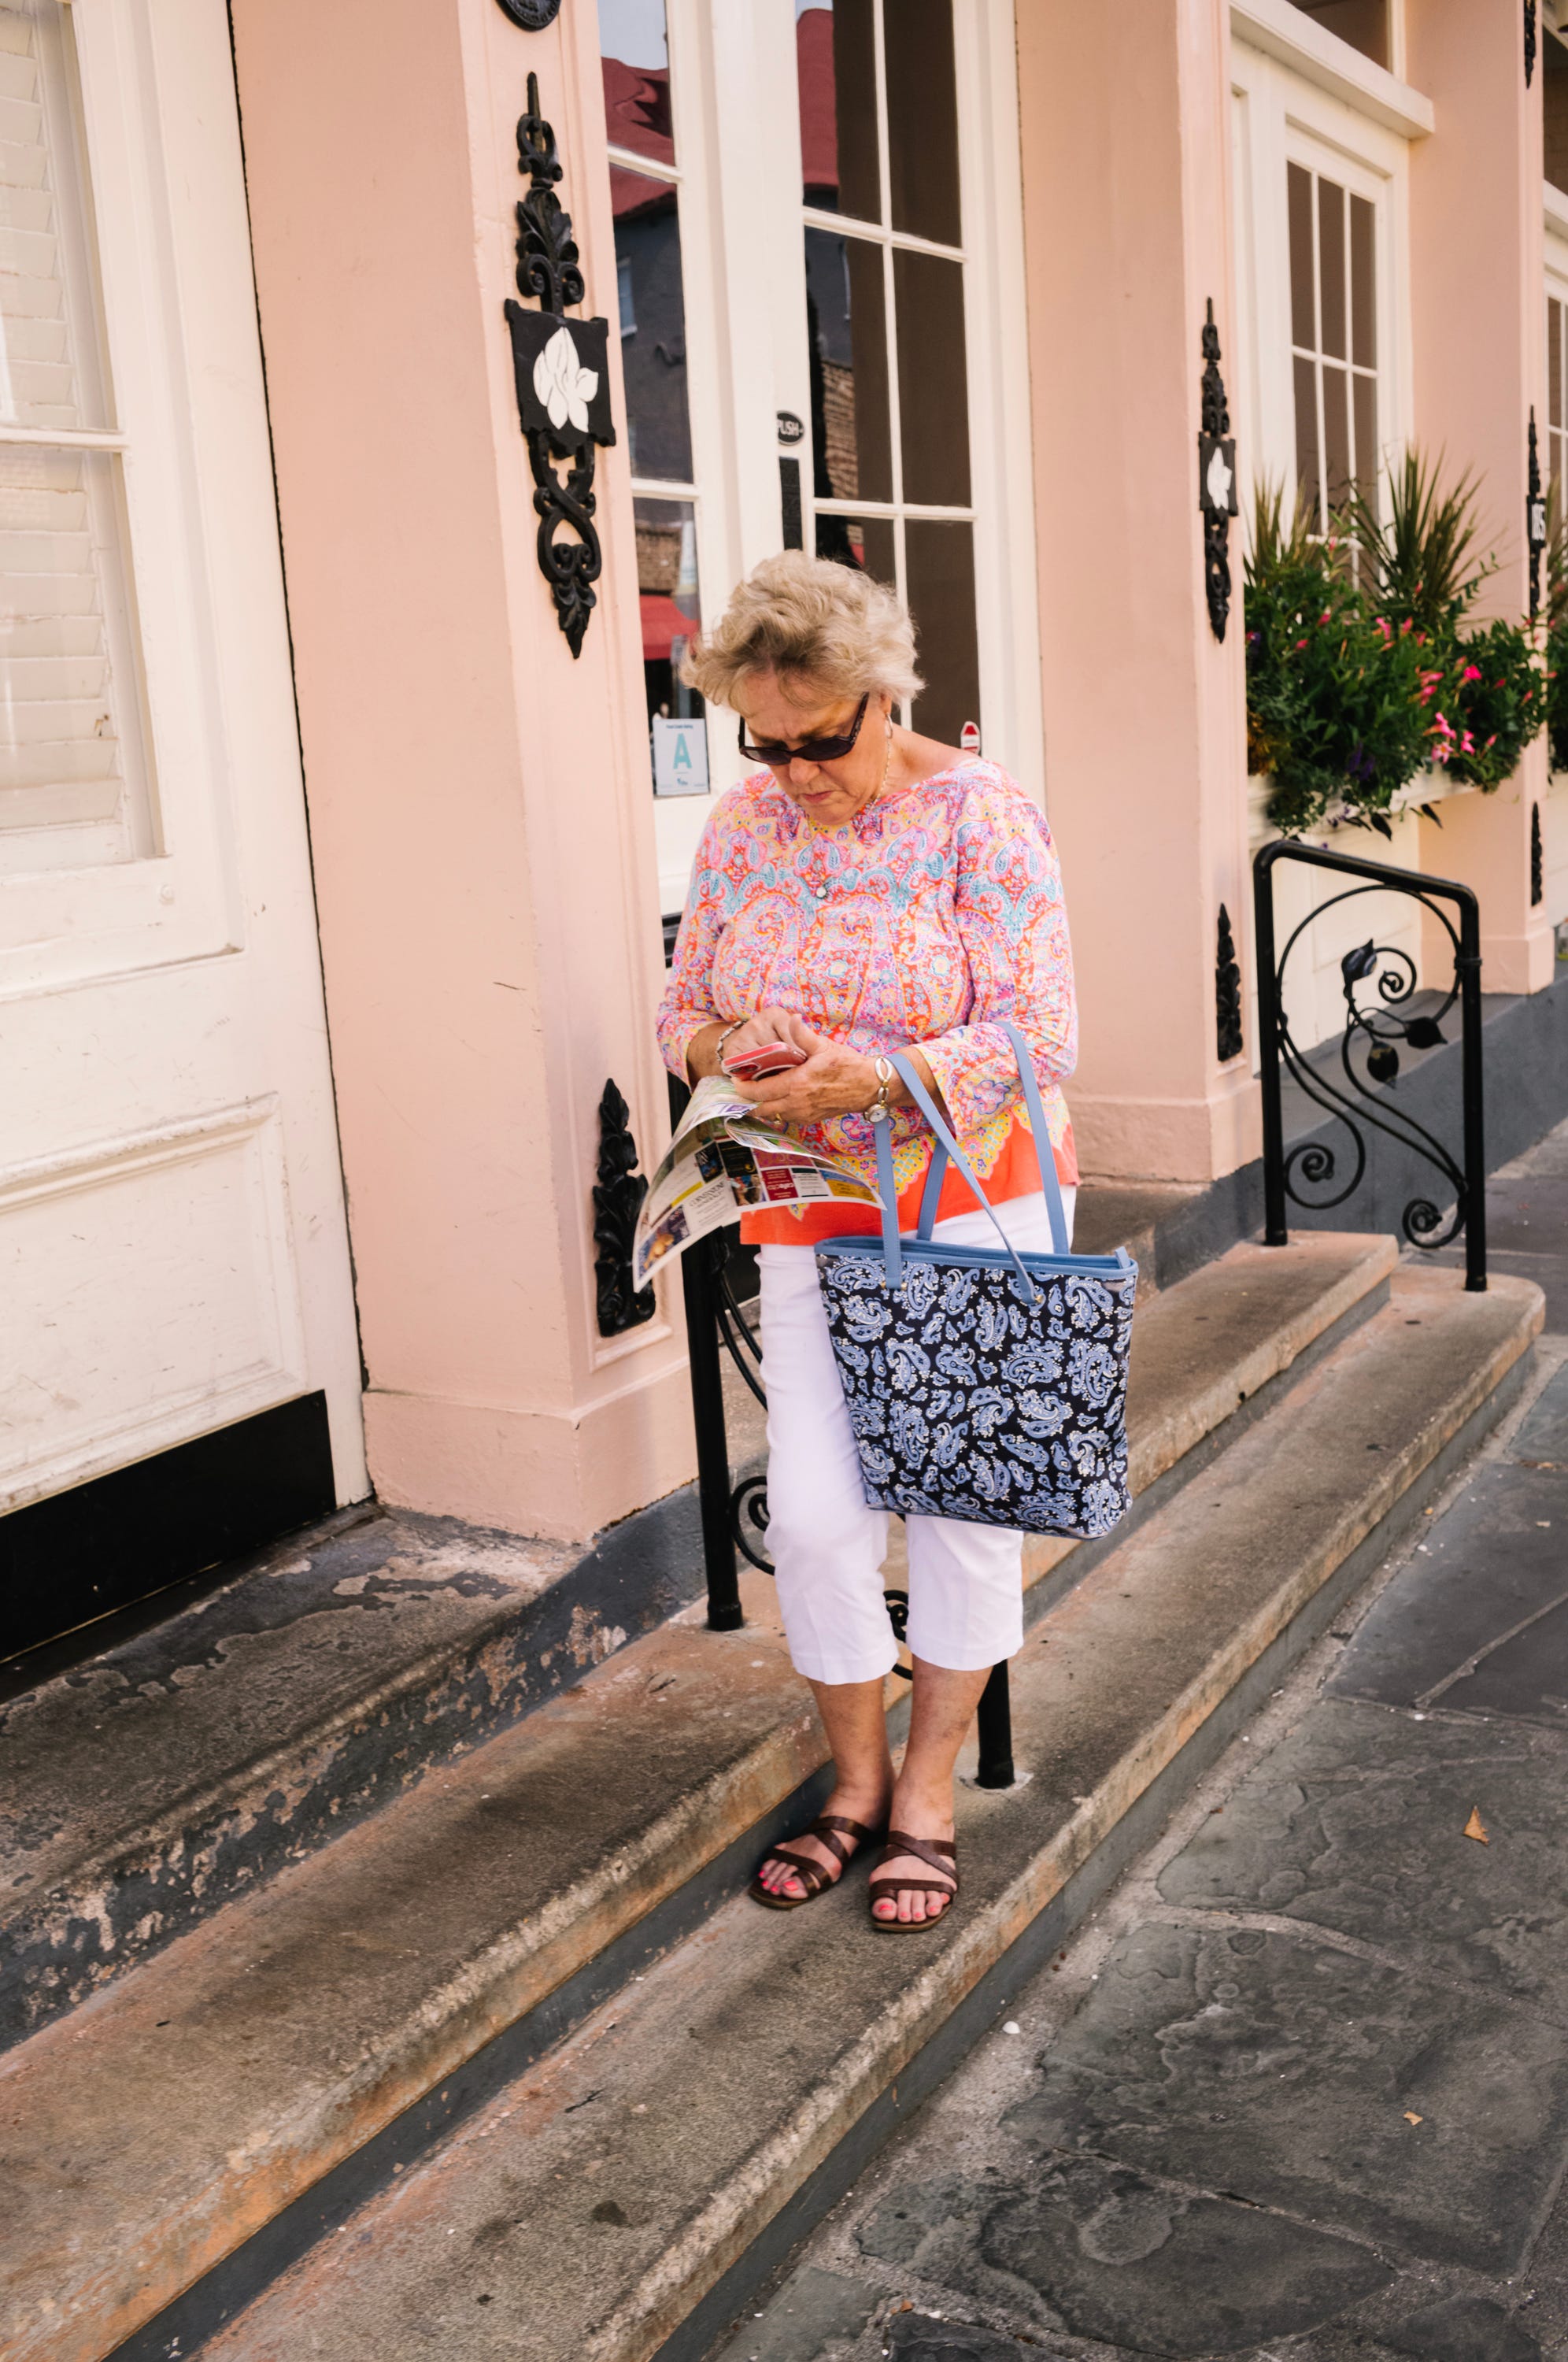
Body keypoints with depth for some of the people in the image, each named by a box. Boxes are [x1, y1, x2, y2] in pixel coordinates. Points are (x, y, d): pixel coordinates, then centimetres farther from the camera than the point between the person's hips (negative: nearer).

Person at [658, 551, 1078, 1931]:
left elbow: (1039, 1038, -16)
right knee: (814, 1507, -2)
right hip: (810, 1213, 4)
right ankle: (857, 1775, 21)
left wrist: (881, 1077, -29)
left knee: (964, 1492, 4)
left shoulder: (979, 814, -11)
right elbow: (685, 1005, 9)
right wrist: (718, 1051, -15)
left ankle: (931, 1788, 22)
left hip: (974, 1201, -3)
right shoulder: (744, 825, 3)